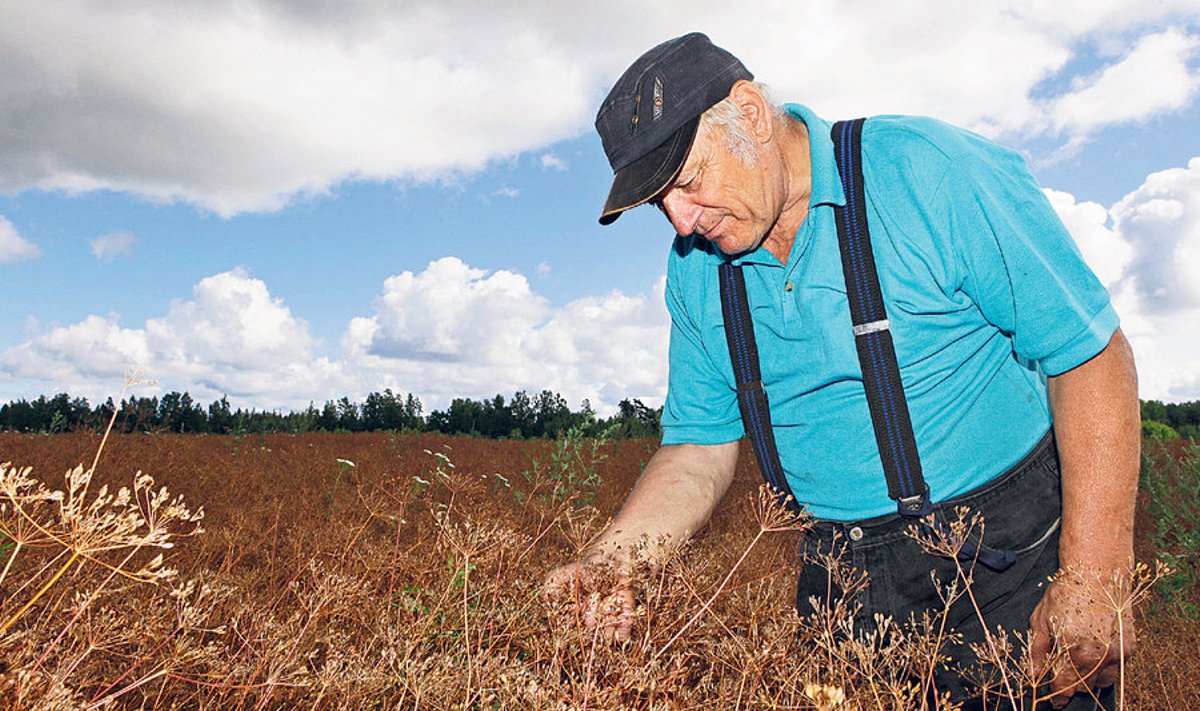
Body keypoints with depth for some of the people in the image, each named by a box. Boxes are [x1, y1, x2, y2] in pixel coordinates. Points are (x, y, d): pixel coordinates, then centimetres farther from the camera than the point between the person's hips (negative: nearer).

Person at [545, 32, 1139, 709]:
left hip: (1012, 553, -4)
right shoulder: (695, 270, -1)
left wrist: (1093, 579, -19)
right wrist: (612, 557, -15)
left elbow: (1091, 355, -15)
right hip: (845, 579, 4)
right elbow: (699, 448, 2)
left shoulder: (932, 171, -17)